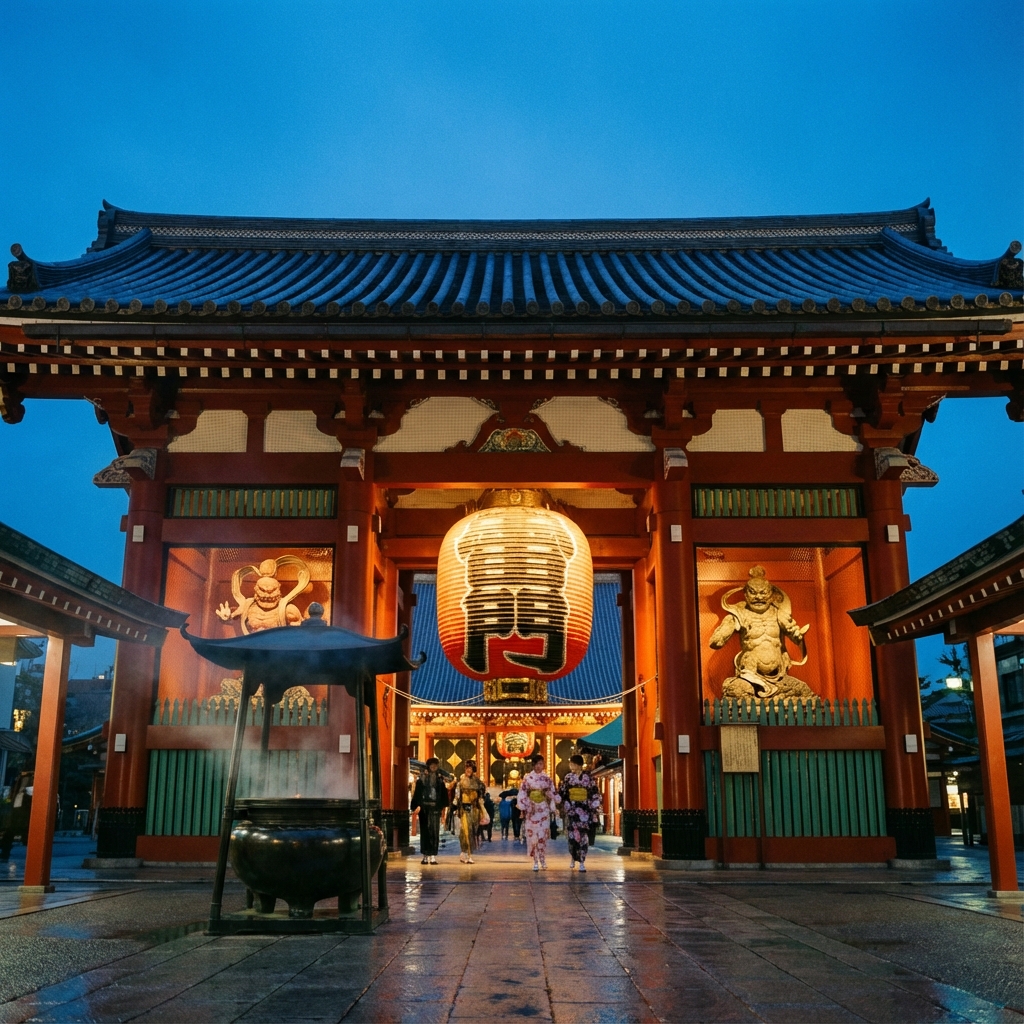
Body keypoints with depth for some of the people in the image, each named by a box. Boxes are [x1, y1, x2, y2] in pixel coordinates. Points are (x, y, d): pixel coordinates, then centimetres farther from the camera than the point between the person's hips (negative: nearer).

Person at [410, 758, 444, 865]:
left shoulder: (440, 778, 10)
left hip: (435, 808, 1)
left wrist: (443, 806, 0)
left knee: (435, 831, -3)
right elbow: (417, 792, -3)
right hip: (424, 807, -1)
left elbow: (444, 794, 8)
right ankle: (425, 855, 7)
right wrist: (417, 806, -14)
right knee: (425, 831, 2)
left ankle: (433, 855, -1)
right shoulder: (422, 778, 3)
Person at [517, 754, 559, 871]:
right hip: (531, 809, -1)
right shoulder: (527, 778, -1)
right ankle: (536, 861, 7)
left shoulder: (547, 778, 4)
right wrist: (523, 809, -6)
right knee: (532, 834, 0)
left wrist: (553, 808, 1)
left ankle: (542, 859, 8)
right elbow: (522, 794, -1)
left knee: (542, 834, -5)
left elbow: (552, 793, 7)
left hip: (543, 808, 1)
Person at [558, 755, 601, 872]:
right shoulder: (568, 777, 4)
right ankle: (572, 858, 19)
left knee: (583, 835, -2)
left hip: (584, 810, -1)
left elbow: (594, 795, 0)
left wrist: (595, 810, -3)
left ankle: (582, 862, 4)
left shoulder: (588, 777, -2)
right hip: (571, 810, 2)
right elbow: (561, 793, 10)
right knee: (572, 834, -1)